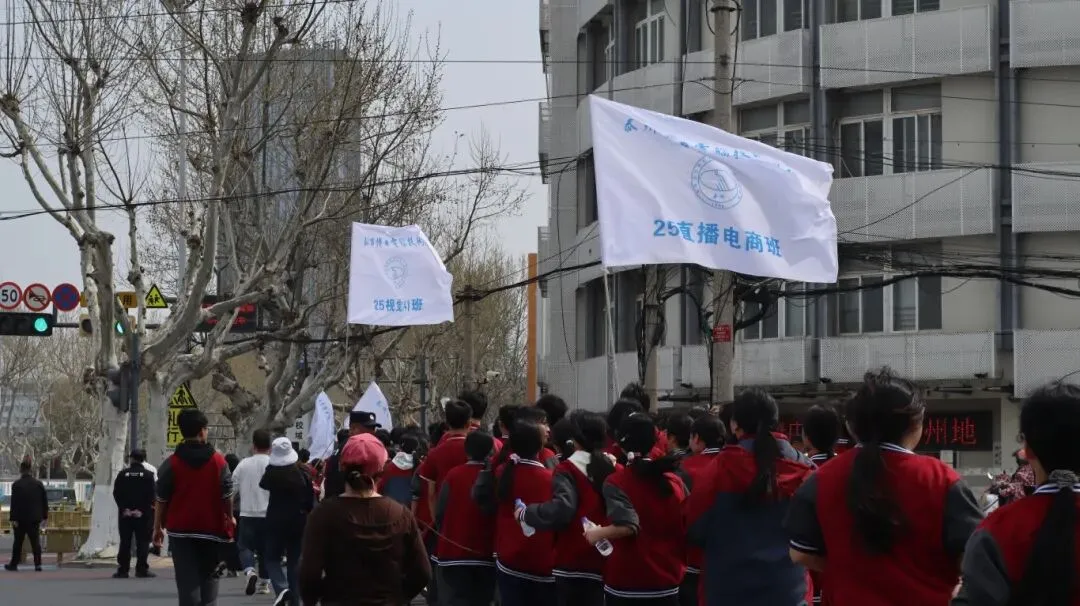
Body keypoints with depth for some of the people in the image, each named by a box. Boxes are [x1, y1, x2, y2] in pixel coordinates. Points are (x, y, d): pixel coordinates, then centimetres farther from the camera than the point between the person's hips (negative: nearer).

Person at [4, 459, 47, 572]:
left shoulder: (17, 484, -11)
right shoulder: (39, 484, 1)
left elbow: (14, 503, -14)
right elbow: (44, 501, 5)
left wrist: (13, 518, -13)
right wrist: (44, 516, 11)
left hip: (20, 518, -3)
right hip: (35, 518, 3)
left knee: (18, 542, 8)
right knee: (35, 541, 5)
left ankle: (14, 564, 14)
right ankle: (38, 564, -2)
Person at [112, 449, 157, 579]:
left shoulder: (123, 474, 3)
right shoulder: (148, 475, -1)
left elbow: (116, 493, -3)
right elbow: (151, 495, -8)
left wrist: (124, 509, -6)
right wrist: (142, 510, -9)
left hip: (126, 513, 1)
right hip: (143, 514, -1)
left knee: (125, 542, 5)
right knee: (142, 542, 1)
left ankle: (122, 570, 2)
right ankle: (142, 569, -6)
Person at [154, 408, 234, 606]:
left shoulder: (171, 464, -3)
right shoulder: (218, 461, -2)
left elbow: (162, 500, -2)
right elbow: (227, 495, 0)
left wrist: (158, 527, 9)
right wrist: (229, 518, 17)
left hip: (181, 530, -1)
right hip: (212, 529, 1)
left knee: (187, 581, -3)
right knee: (209, 576, 12)